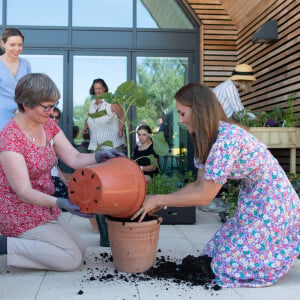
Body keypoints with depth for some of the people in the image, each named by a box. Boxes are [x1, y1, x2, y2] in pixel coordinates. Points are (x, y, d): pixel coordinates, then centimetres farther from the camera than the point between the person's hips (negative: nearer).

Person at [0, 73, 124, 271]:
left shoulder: (48, 125, 2)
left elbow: (74, 158, -2)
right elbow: (24, 191, -25)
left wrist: (98, 156, -22)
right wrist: (59, 203, -38)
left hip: (43, 208, 9)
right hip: (20, 212, -9)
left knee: (79, 249, 11)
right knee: (72, 259, -11)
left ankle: (21, 240, 11)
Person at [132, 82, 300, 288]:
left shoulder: (228, 138, -28)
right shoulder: (208, 139, 2)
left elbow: (204, 196, -25)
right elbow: (200, 184, 5)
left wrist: (158, 200, -17)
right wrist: (160, 202, -1)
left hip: (273, 204, -9)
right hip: (254, 202, 9)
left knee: (230, 263, -5)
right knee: (217, 252, 9)